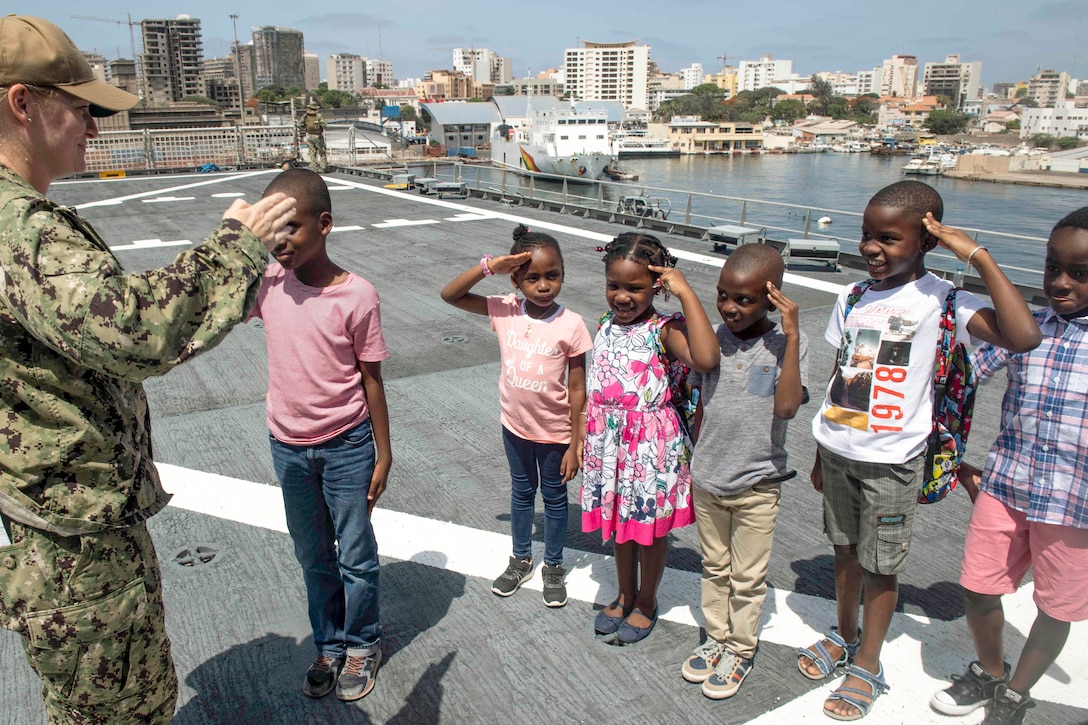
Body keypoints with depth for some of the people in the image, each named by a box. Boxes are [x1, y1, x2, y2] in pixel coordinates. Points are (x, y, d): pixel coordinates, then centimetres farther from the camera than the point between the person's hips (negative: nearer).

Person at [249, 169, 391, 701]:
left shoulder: (356, 296, -15)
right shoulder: (267, 280, -5)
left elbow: (371, 378, -8)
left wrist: (383, 454, -6)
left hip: (346, 446, -3)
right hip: (288, 447, 4)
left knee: (356, 556, 12)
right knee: (314, 558, 19)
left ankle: (361, 646, 35)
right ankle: (328, 646, 39)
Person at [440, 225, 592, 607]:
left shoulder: (571, 325, -20)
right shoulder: (504, 310, -12)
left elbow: (577, 390, -15)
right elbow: (449, 294, -13)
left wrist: (575, 445, -12)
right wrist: (488, 266, -26)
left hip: (555, 431, -3)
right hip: (515, 424, 3)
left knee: (554, 496, 18)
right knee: (521, 492, 23)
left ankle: (553, 567, 38)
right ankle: (521, 560, 44)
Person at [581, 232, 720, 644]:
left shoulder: (664, 330, -18)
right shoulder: (606, 325, 1)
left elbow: (706, 359, -39)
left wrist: (686, 293, -36)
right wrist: (585, 435, 14)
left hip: (652, 444, -5)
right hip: (609, 443, 6)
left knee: (650, 527, 13)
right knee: (619, 522, 21)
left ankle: (646, 603, 36)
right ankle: (625, 596, 43)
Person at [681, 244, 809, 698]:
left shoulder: (786, 343, -13)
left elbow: (786, 406, -28)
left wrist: (792, 336, -29)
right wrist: (695, 459, 11)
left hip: (756, 483, -3)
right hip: (707, 478, 4)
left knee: (747, 578, 14)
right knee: (714, 568, 21)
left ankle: (741, 650, 34)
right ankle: (717, 638, 40)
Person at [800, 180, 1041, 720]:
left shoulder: (940, 301, -13)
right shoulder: (853, 299, 3)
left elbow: (1024, 336, -30)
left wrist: (979, 258, -27)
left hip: (891, 462, -4)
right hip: (837, 452, 5)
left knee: (881, 565, 8)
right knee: (845, 551, 19)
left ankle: (867, 666, 28)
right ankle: (845, 637, 41)